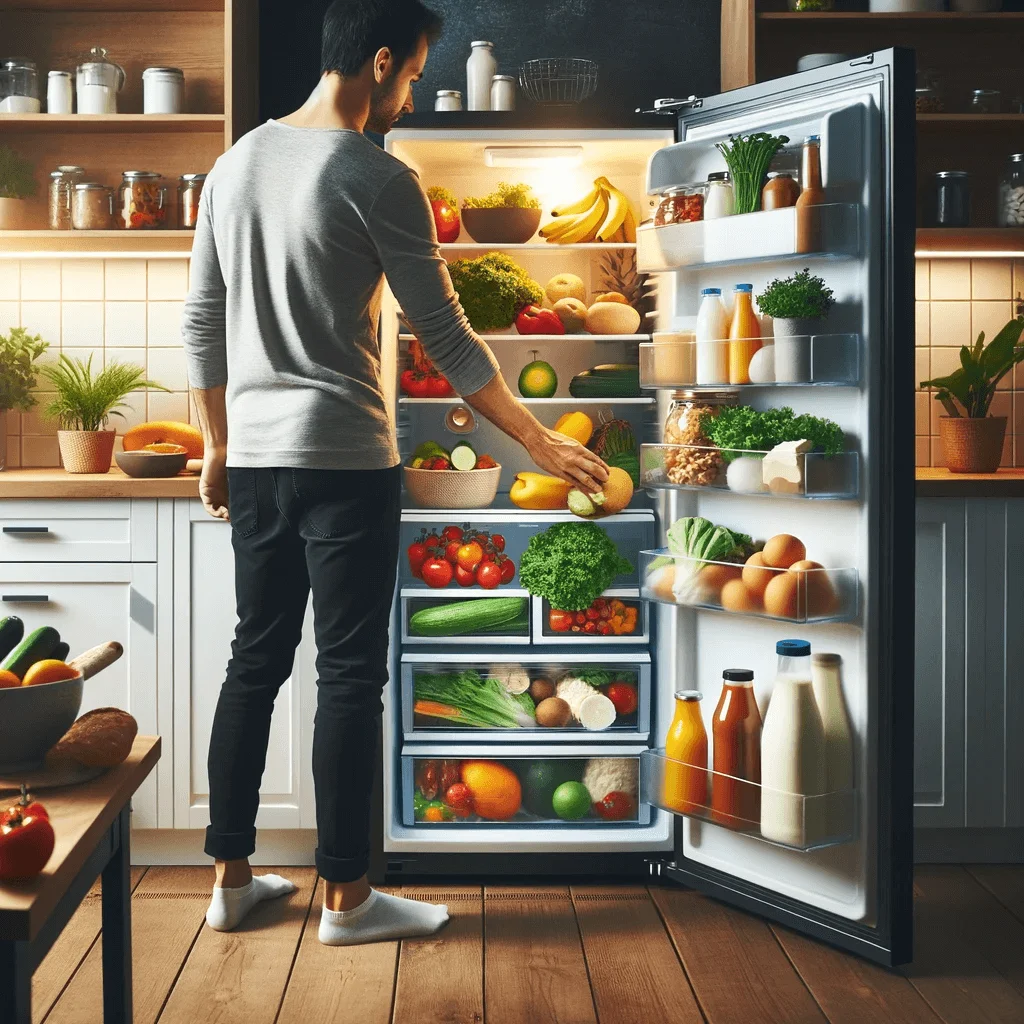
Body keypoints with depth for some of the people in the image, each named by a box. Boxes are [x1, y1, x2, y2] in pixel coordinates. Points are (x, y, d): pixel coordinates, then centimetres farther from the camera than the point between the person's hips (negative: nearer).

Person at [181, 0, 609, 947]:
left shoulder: (235, 166, 10)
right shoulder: (377, 180, -11)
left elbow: (202, 324, 13)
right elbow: (447, 339, -10)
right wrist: (540, 442, -1)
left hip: (254, 457, 7)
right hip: (345, 460, -7)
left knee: (256, 660, 14)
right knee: (349, 674, 1)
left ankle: (231, 877, 22)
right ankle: (346, 897, 10)